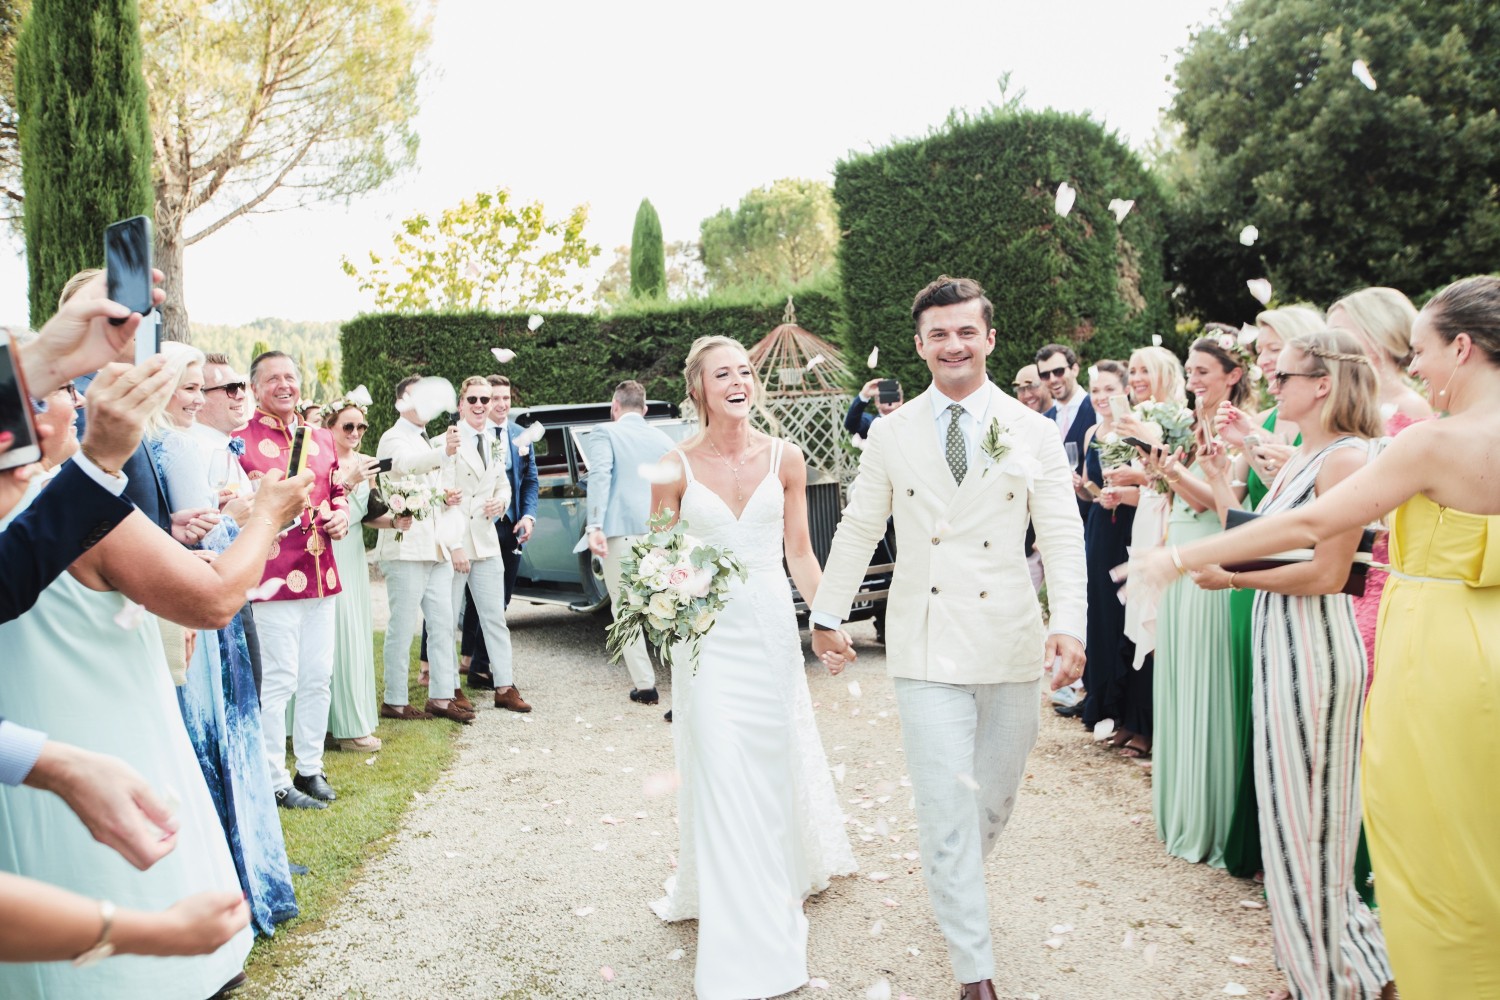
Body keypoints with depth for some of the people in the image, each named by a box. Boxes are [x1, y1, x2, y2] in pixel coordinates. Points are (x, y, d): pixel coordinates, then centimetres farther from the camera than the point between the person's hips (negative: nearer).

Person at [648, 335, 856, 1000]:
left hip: (771, 624, 2)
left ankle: (778, 877, 34)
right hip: (707, 630, -1)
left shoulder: (784, 458, 0)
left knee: (771, 762, 10)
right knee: (720, 771, -1)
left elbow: (799, 552, 6)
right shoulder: (677, 467, -5)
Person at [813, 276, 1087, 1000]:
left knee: (996, 795, 16)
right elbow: (858, 529, 9)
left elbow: (1063, 537, -2)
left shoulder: (1035, 433, 2)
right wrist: (827, 614, 12)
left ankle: (957, 883, 45)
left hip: (1011, 642, 1)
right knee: (946, 806, -3)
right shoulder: (891, 434, 3)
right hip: (927, 647, -1)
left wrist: (1069, 624, -16)